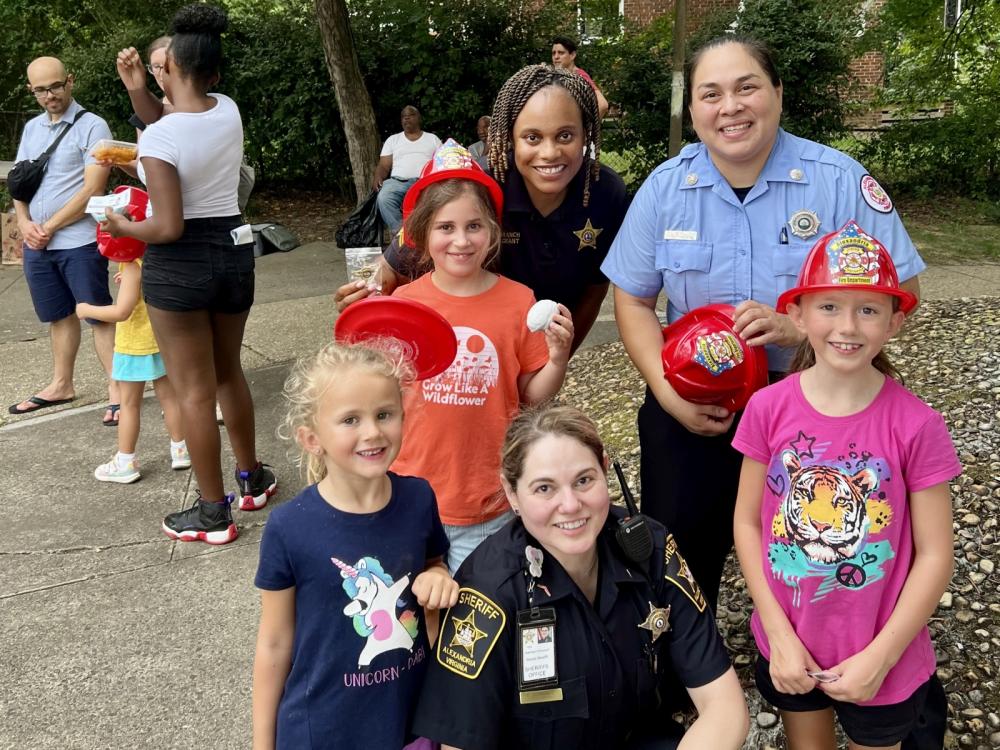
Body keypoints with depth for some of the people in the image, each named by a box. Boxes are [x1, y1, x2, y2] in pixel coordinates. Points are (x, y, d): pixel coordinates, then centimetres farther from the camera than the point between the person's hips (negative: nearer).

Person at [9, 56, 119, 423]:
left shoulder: (91, 126, -8)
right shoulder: (31, 128, 14)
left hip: (79, 242, -6)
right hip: (36, 244, 6)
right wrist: (24, 224, -3)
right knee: (59, 316, 16)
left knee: (99, 316, -2)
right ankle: (61, 385, 27)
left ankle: (117, 388, 3)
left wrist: (50, 227, -12)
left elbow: (93, 189, -15)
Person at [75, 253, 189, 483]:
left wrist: (86, 310, -13)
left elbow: (122, 311, -25)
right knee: (168, 396, 15)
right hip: (163, 341, 7)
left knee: (129, 404, 5)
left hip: (135, 346, -6)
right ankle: (180, 450, 24)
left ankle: (125, 463, 14)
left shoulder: (133, 266, -23)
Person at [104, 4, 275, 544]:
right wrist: (138, 92, 1)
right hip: (234, 252, 7)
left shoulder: (157, 139, -18)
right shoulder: (229, 112, 0)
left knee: (194, 391, 3)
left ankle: (213, 513, 11)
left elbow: (169, 227, -20)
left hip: (180, 263, -6)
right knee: (229, 373, 22)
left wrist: (122, 227, -2)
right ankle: (252, 477, 35)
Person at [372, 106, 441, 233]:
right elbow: (384, 165, 16)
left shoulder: (433, 138, 21)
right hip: (398, 181, 1)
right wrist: (378, 177, -8)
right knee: (383, 198, -35)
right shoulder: (392, 139, 24)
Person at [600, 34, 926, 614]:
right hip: (690, 412, 2)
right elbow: (634, 300, 2)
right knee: (679, 553, 14)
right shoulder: (665, 188, -2)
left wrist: (799, 327, -24)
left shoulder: (840, 180, -9)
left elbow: (898, 291, -9)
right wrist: (668, 393, -13)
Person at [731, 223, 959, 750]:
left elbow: (935, 555, -12)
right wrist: (780, 635, -10)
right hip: (788, 648, 2)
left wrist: (879, 657, -14)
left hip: (882, 657, -1)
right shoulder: (768, 409, -13)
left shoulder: (916, 425, -17)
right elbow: (747, 522, -6)